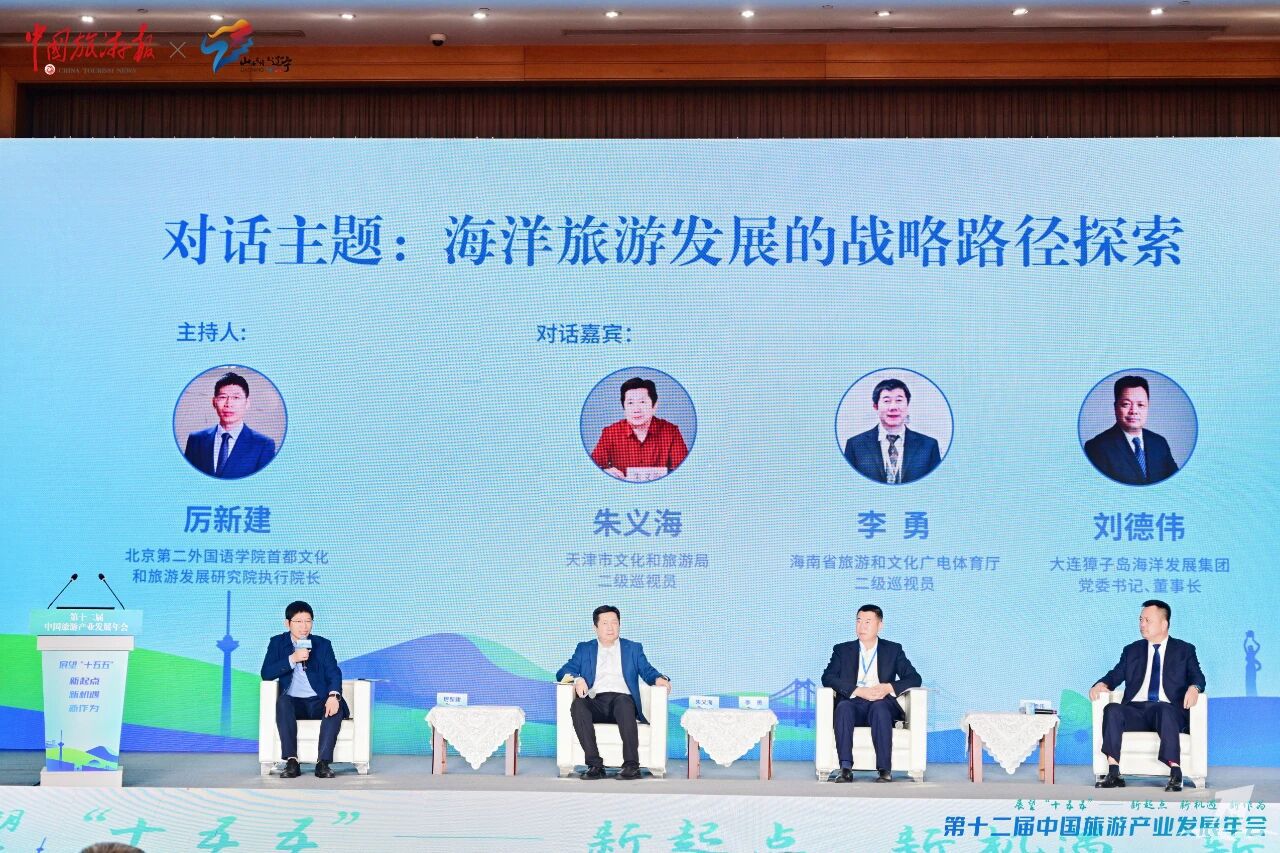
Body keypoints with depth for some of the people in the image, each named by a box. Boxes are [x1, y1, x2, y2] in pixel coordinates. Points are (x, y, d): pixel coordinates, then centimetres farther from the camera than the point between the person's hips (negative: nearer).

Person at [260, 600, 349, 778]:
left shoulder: (323, 644, 8)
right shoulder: (277, 643, 8)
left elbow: (334, 673, -5)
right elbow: (266, 674, -5)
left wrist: (334, 696, -26)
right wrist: (292, 659, -18)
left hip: (318, 702, 0)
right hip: (293, 703, 0)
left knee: (337, 708, -31)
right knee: (282, 701, -34)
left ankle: (323, 762, -35)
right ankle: (291, 761, -37)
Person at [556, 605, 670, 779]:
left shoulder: (633, 649, 24)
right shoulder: (584, 649, 24)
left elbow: (648, 671, 13)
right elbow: (562, 672, 14)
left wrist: (659, 678, -11)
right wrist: (577, 678, -9)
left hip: (622, 700, -1)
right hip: (595, 703, 1)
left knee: (623, 701, -37)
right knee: (578, 705, -34)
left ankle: (631, 765, -42)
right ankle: (595, 765, -36)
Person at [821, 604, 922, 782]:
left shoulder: (893, 650, 18)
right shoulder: (842, 650, 18)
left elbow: (914, 678, 8)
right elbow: (827, 677, 2)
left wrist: (889, 687, -12)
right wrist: (858, 691, -14)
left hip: (882, 704, -1)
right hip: (853, 704, 1)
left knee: (879, 707, -36)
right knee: (843, 707, -34)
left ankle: (885, 770, -40)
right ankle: (846, 768, -40)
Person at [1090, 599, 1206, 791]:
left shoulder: (1184, 650, 17)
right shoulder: (1132, 650, 25)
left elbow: (1197, 677, 4)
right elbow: (1115, 676, 18)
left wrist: (1194, 688, -20)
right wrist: (1101, 684, -6)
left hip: (1167, 709, -3)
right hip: (1135, 710, 3)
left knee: (1164, 709, -40)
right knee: (1112, 709, -30)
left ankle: (1175, 773, -46)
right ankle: (1113, 773, -37)